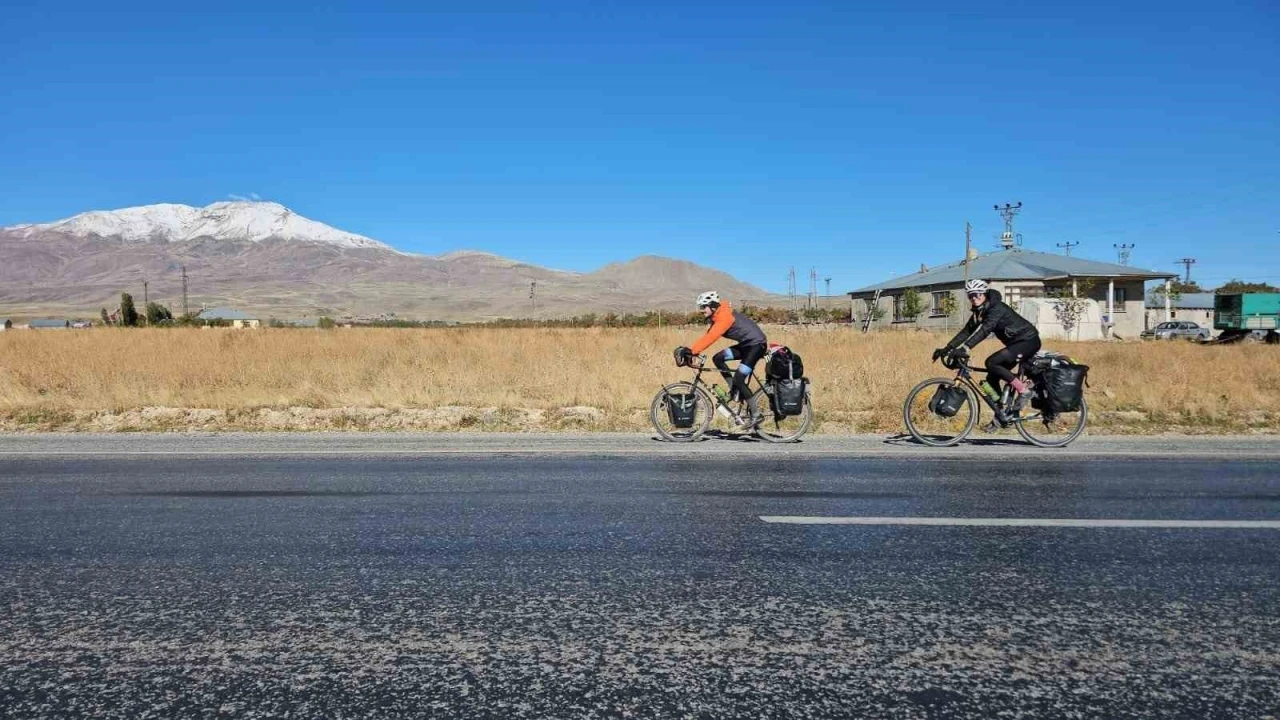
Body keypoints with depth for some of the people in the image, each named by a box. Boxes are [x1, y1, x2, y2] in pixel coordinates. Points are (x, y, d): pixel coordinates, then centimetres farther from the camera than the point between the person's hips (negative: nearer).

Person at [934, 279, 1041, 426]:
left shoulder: (997, 308, -22)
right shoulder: (979, 312, 4)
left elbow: (984, 331, -35)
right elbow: (966, 331, 1)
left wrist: (965, 348, -46)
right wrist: (947, 348, -9)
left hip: (1029, 341, -9)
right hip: (1015, 343, 9)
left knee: (992, 362, -25)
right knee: (991, 379, 1)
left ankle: (1022, 389, -12)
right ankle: (1001, 415, 9)